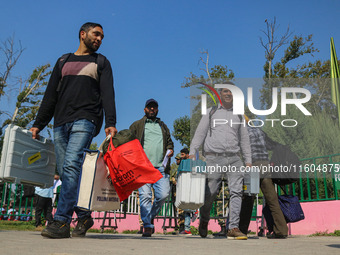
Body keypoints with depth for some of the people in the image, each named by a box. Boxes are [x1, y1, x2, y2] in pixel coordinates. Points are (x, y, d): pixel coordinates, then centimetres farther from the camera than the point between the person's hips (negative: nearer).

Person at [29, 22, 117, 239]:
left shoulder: (101, 62, 15)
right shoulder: (63, 61, 23)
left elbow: (107, 94, 1)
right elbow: (51, 95, 20)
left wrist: (110, 123, -15)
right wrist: (39, 124, 11)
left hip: (85, 121, -4)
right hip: (61, 123, 4)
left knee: (71, 166, -21)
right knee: (66, 172, 1)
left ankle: (61, 222, -22)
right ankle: (84, 216, 13)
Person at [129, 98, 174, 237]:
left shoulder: (163, 126, 27)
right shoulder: (137, 125, 17)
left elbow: (169, 141, 31)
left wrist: (170, 150, 9)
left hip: (161, 167, 3)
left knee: (163, 194, -9)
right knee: (145, 195, -10)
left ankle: (151, 216, 16)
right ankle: (147, 226, -5)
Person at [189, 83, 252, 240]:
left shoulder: (239, 115, 19)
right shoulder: (211, 112, 12)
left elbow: (244, 139, 20)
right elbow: (200, 133, 6)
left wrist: (248, 161, 14)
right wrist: (192, 152, -5)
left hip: (234, 159, 2)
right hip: (214, 158, -2)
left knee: (236, 192, -9)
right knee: (210, 193, 0)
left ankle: (233, 228, -4)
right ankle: (204, 221, 25)